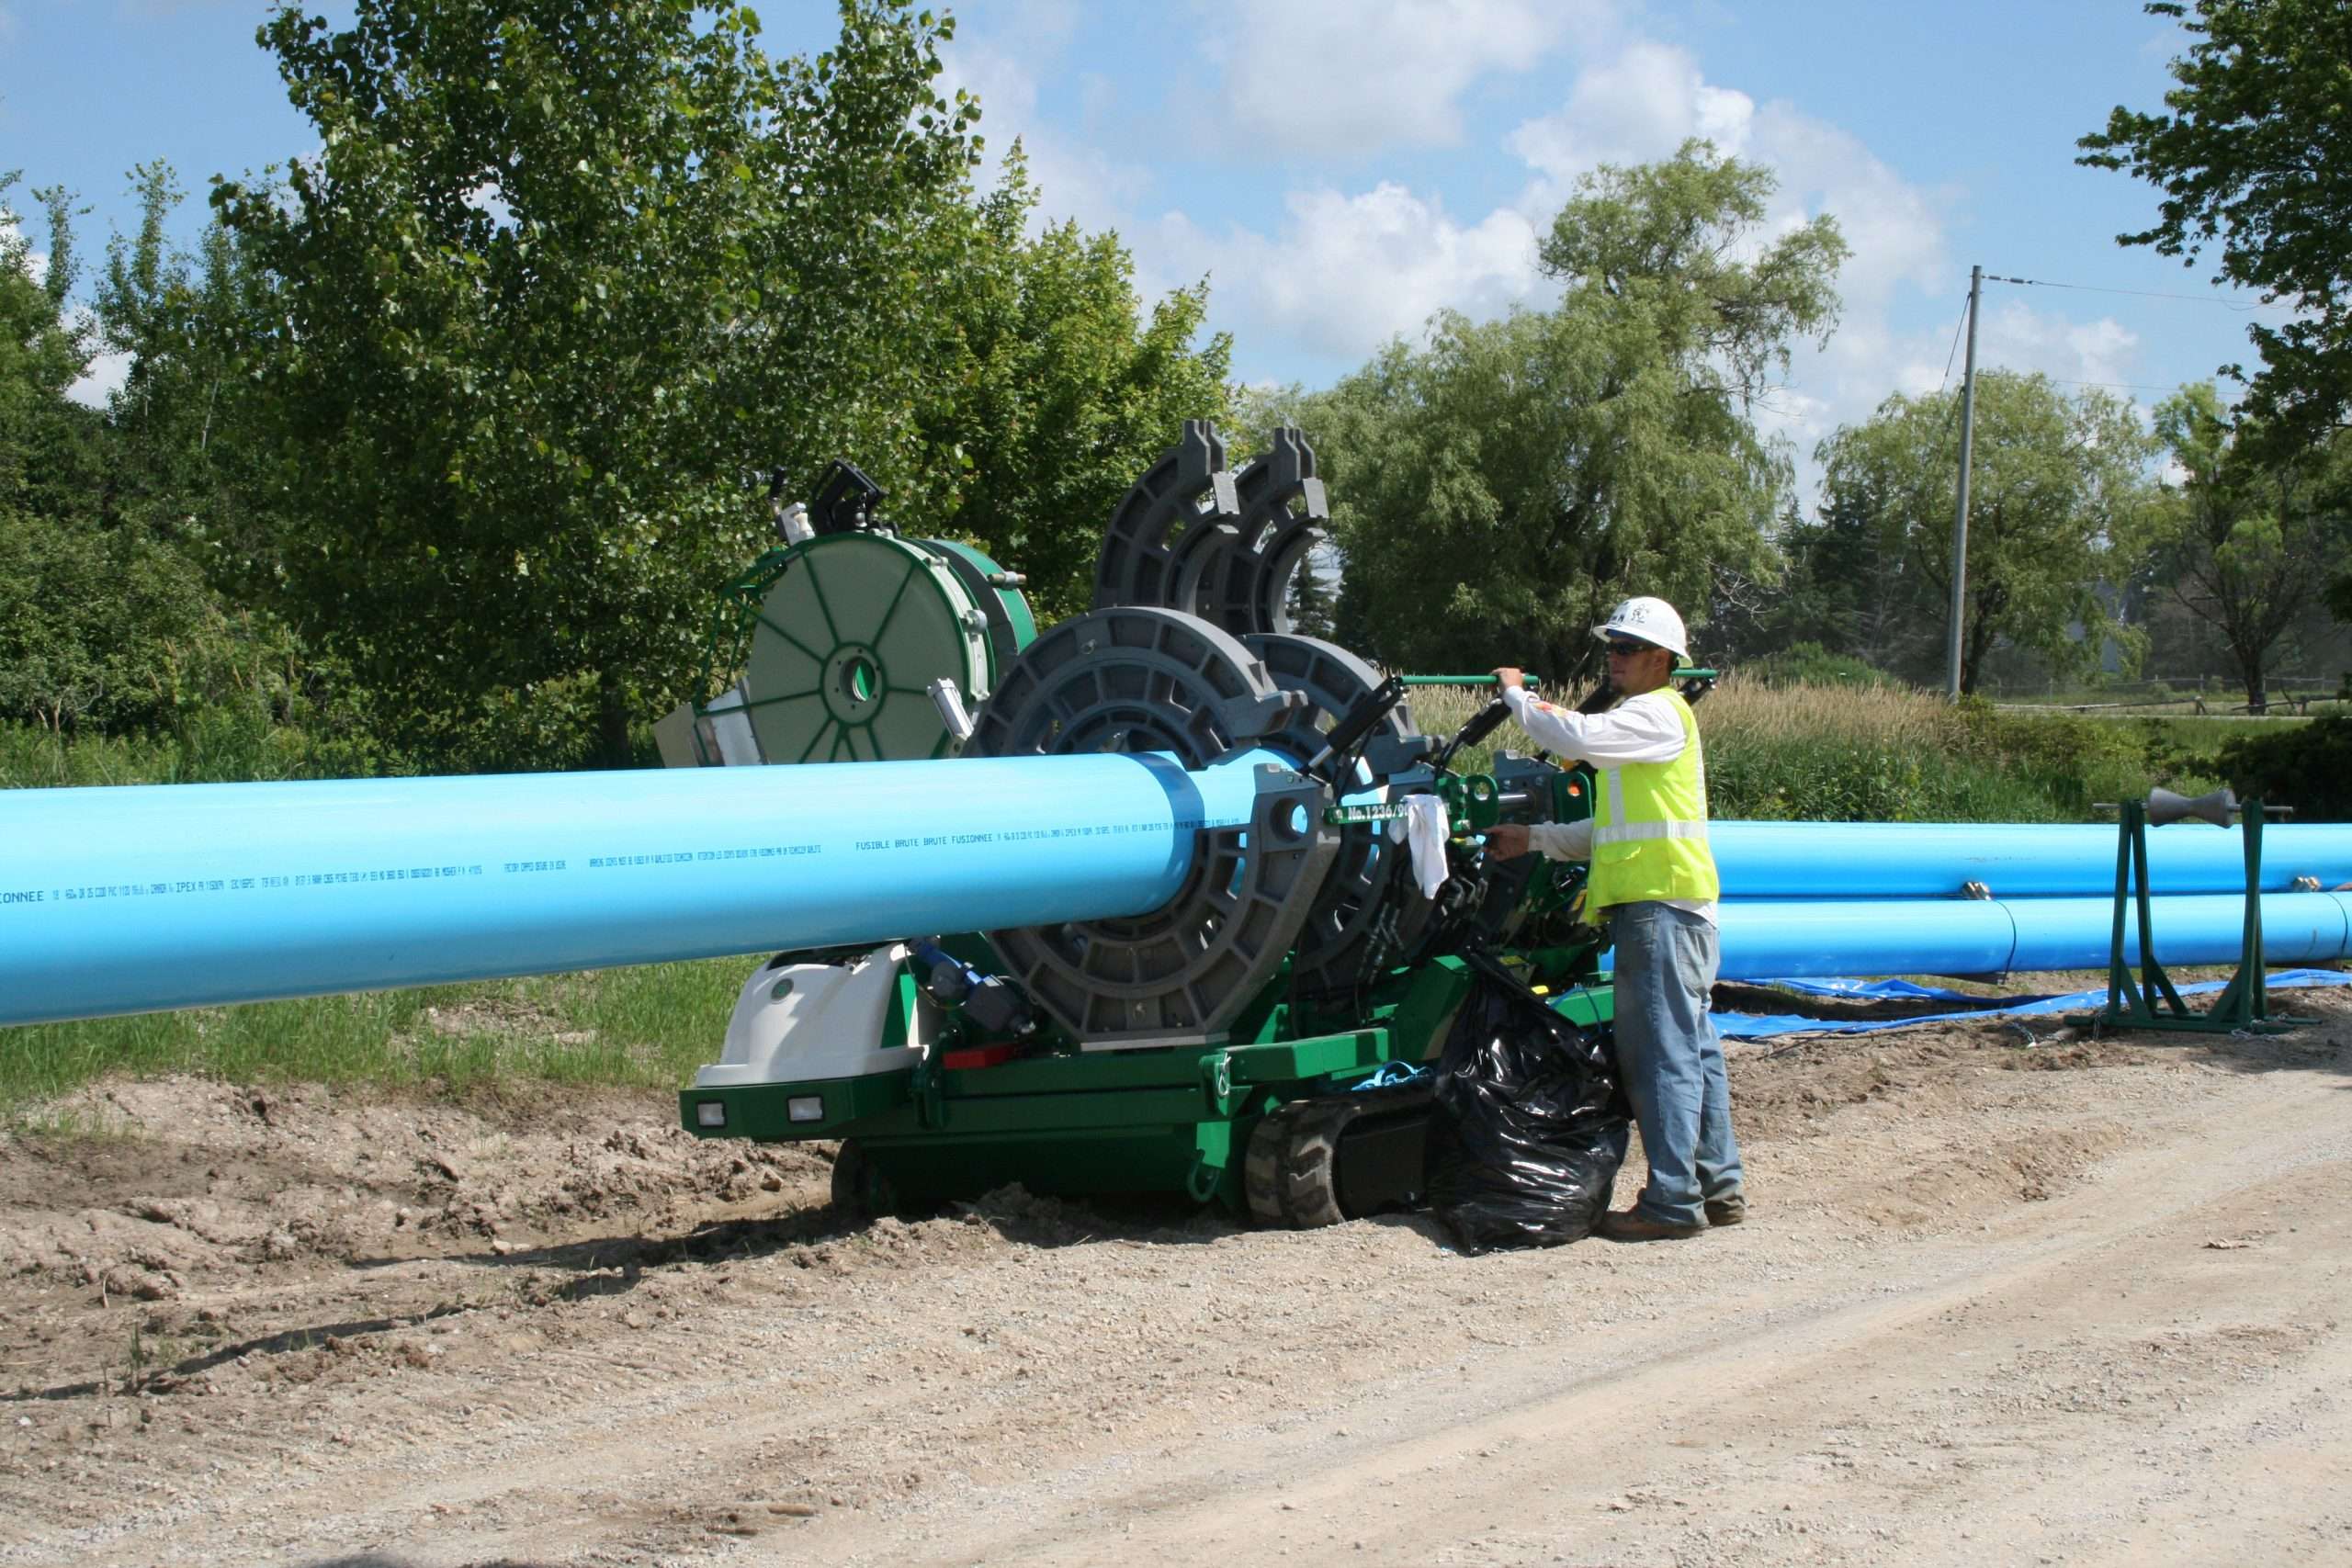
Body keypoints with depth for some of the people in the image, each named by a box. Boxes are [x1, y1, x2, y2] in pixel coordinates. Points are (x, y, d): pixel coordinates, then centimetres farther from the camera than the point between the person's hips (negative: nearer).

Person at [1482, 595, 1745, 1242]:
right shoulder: (1642, 720, 25)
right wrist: (1535, 838, 21)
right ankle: (1718, 1186, 17)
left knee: (1662, 1051, -11)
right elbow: (1612, 830, 28)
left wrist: (1517, 695, -8)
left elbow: (1577, 737, -23)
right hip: (1655, 903, 11)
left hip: (1662, 904, -11)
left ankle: (1672, 1201, -11)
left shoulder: (1659, 715, -7)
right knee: (1692, 1046, 12)